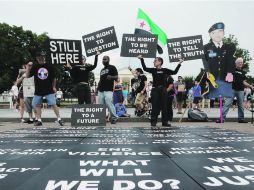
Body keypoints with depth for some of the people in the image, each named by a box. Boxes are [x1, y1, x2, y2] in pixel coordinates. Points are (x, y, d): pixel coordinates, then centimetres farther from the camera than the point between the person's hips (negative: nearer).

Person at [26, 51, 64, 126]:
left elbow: (54, 78, 8)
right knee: (36, 105, 8)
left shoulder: (49, 66, 0)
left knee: (53, 104, -7)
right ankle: (39, 120, 20)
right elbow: (27, 76, -1)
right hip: (38, 91, 3)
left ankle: (59, 119, 1)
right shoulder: (34, 67, 3)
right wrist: (28, 67, -11)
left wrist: (53, 87, 7)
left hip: (49, 90, -3)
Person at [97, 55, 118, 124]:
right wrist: (98, 88, 20)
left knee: (109, 104, -17)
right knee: (101, 105, 0)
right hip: (100, 90, 7)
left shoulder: (112, 67, 5)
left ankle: (114, 118, -4)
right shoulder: (102, 70, 26)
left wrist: (111, 77, -25)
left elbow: (116, 77, -3)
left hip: (108, 90, -7)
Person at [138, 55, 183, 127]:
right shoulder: (153, 70, 6)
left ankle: (165, 121, 14)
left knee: (164, 106, 5)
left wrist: (179, 64, 6)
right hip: (155, 90, 0)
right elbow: (145, 68, -3)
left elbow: (174, 72, 8)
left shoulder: (165, 70, 5)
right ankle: (153, 121, 9)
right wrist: (141, 59, -7)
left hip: (163, 90, 1)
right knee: (155, 106, 1)